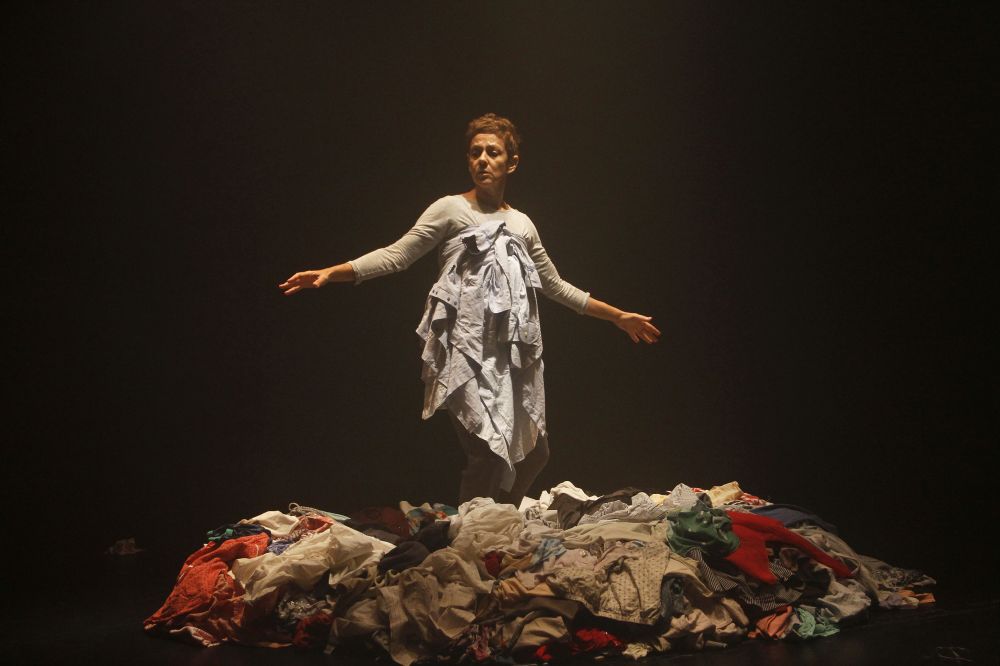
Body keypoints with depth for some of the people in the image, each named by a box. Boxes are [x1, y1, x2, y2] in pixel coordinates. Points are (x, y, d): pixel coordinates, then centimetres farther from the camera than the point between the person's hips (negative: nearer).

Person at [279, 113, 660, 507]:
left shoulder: (522, 225, 16)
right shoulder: (450, 210, 2)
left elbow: (556, 287, 24)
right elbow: (396, 256, -3)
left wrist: (618, 317, 27)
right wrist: (331, 273, -16)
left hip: (512, 355, 6)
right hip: (467, 352, -6)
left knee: (533, 453, 7)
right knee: (489, 453, -18)